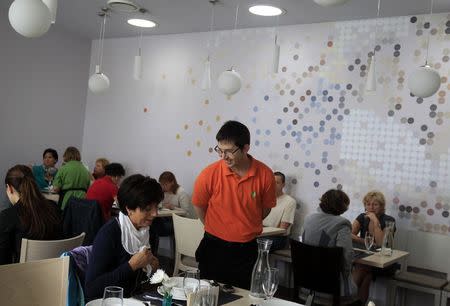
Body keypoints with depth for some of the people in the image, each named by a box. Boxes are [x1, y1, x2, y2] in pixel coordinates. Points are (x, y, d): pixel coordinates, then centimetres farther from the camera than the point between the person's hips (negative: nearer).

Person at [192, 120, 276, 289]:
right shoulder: (209, 174, -15)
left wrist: (246, 229, 9)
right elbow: (199, 206, 3)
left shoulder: (265, 175, -12)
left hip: (247, 250, 1)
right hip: (214, 249, -1)